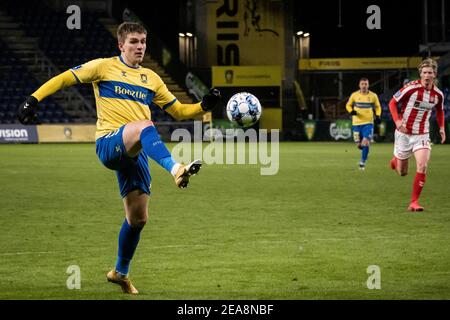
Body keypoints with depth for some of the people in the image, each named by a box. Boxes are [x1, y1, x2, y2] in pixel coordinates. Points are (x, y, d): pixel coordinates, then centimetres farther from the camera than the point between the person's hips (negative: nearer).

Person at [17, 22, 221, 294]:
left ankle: (121, 272, 26)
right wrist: (34, 99, -6)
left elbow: (179, 110, 23)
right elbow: (65, 78, 5)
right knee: (144, 125, -38)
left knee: (138, 218, 6)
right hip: (109, 143, -6)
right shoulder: (105, 67, 6)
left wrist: (204, 106, 5)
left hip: (135, 152, 6)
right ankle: (176, 170, -61)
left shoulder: (151, 78, 20)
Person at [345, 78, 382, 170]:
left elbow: (378, 107, 16)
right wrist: (351, 111, -8)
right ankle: (365, 151, 39)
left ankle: (363, 161, -8)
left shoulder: (373, 96, 0)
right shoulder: (354, 95, 0)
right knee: (359, 145, 4)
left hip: (368, 123, -1)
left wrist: (377, 116, -1)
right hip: (356, 123, 1)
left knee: (365, 142, -20)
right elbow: (348, 105, 13)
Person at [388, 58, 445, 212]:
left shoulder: (438, 94, -2)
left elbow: (439, 111, 19)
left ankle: (414, 202, -10)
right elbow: (392, 102, -8)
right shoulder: (411, 88, -16)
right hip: (404, 133, -2)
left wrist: (441, 127, 5)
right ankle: (395, 159, 47)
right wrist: (397, 121, -22)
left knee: (422, 166, -20)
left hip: (422, 135, 2)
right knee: (402, 173, 8)